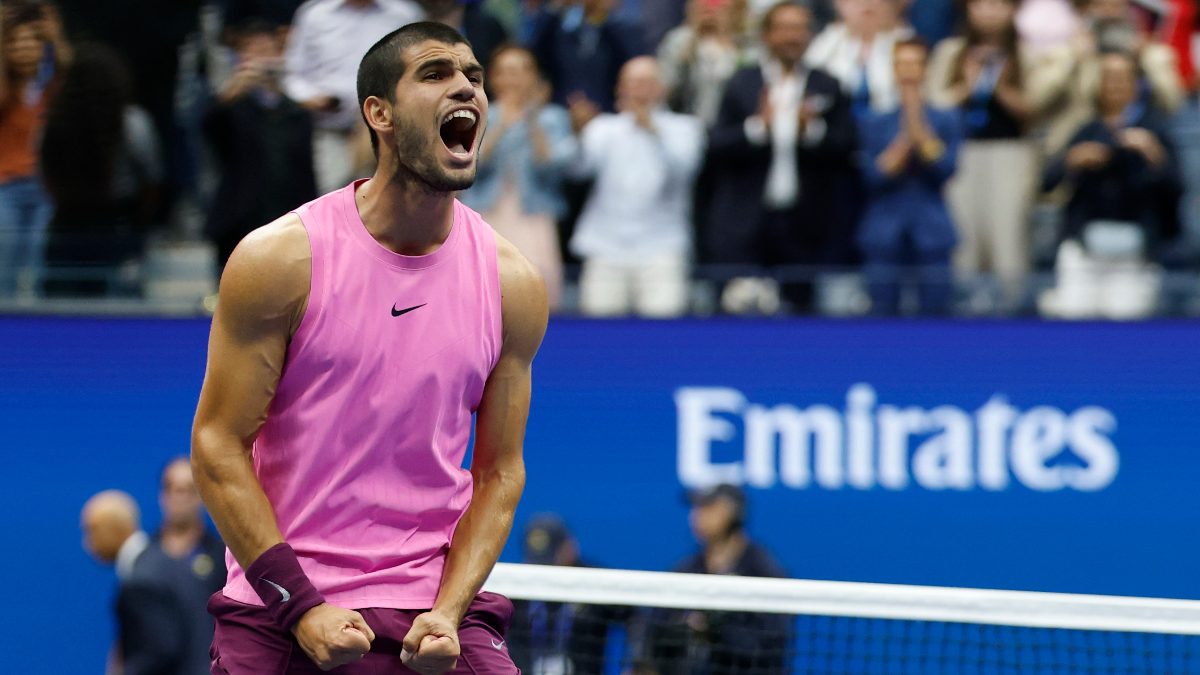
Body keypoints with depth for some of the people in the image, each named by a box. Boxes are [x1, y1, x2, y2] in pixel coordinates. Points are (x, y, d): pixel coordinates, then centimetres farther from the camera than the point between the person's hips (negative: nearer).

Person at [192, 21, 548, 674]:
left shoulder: (512, 283, 2)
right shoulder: (279, 259, -5)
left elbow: (499, 472, 6)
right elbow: (218, 447, -5)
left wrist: (447, 613, -8)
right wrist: (300, 607, -12)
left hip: (437, 614, 2)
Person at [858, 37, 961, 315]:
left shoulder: (946, 121, 8)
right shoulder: (876, 124, 9)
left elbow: (945, 169, -5)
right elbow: (873, 176, -2)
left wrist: (919, 129, -10)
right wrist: (905, 139, -9)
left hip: (931, 231, 0)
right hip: (886, 230, 0)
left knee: (935, 310, -4)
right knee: (884, 310, -2)